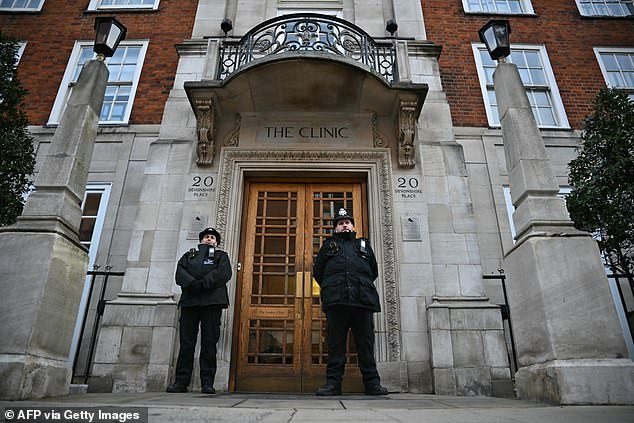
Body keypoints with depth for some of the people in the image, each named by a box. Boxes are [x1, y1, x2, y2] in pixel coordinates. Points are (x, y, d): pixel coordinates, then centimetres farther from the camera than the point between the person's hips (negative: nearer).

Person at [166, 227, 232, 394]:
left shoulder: (221, 256, 19)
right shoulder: (189, 255, 25)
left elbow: (223, 273, -2)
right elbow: (180, 272, 7)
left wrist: (204, 283, -15)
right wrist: (192, 283, -13)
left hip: (212, 302, -2)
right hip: (189, 301, 2)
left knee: (209, 343, -3)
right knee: (186, 342, 1)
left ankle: (207, 383, 0)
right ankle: (181, 382, 7)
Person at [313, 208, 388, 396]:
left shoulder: (363, 244, 27)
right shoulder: (329, 244, 24)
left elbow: (374, 270, 28)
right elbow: (317, 271, 20)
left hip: (363, 299, 1)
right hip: (336, 300, -1)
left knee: (366, 342, 0)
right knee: (336, 342, -1)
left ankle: (372, 382, 5)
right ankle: (333, 382, 3)